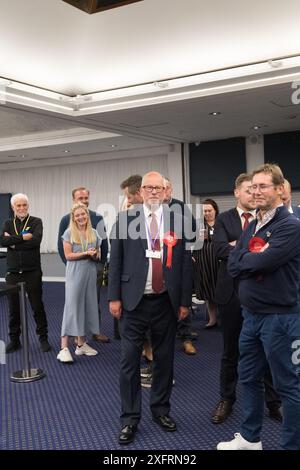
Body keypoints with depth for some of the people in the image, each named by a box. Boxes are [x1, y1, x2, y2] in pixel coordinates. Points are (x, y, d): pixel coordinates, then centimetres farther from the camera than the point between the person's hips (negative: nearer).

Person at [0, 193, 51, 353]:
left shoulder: (36, 222, 1)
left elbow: (36, 240, -18)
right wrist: (22, 238, -16)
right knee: (14, 308, 11)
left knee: (37, 306, 4)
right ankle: (14, 340, 24)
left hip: (32, 272, -3)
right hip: (13, 273, 3)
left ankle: (43, 338, 16)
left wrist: (13, 241, -12)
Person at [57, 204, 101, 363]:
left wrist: (95, 255, -6)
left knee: (87, 306, 8)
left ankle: (81, 344, 19)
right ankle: (64, 348, -6)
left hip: (91, 274, 5)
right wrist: (86, 253, -16)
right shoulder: (69, 233, -1)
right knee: (72, 307, -7)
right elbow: (68, 255, -7)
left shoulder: (94, 233, 10)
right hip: (75, 274, -5)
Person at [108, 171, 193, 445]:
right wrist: (114, 297, -3)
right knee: (130, 361, 4)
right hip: (134, 301, -1)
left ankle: (161, 409, 32)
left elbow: (186, 263, 3)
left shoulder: (178, 221, 2)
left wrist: (185, 301, 2)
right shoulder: (125, 219, 0)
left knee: (164, 359, 13)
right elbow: (116, 260, 1)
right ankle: (130, 419, 18)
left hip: (166, 302, 1)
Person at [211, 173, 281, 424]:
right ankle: (226, 400, 29)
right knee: (231, 351, 13)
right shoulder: (224, 219, 1)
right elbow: (221, 249, -15)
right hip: (233, 292, 0)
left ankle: (274, 402, 28)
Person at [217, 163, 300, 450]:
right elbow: (233, 265, 3)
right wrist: (254, 261, -13)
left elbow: (264, 261, -26)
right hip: (251, 314, 8)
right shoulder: (252, 226, 10)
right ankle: (249, 438, 36)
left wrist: (243, 259, -7)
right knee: (249, 377, 19)